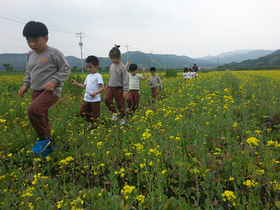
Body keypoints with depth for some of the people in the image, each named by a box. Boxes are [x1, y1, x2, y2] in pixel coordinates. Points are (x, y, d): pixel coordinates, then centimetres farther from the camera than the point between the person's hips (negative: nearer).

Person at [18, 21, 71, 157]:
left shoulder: (54, 53, -9)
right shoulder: (30, 55, 12)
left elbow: (66, 70, -8)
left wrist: (54, 81, -19)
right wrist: (25, 85, 9)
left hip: (51, 91, -8)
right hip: (36, 92, 8)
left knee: (33, 110, -28)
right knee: (42, 120, 10)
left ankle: (44, 138, -8)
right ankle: (48, 146, 26)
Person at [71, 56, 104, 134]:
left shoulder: (98, 76, -10)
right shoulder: (88, 76, 14)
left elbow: (102, 87, -19)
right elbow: (85, 86, 24)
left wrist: (95, 93, -33)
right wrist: (76, 83, 17)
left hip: (95, 99, -7)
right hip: (86, 99, 7)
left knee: (95, 115, 4)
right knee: (82, 111, 4)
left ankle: (94, 128, 20)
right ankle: (91, 121, 26)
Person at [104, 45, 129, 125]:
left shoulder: (122, 67, -11)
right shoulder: (112, 66, 8)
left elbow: (125, 80, -12)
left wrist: (125, 91, -15)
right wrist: (107, 85, 18)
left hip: (119, 89, -5)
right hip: (111, 88, 5)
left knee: (121, 104, 3)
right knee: (107, 99, -16)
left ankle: (123, 118, 23)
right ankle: (115, 113, 1)